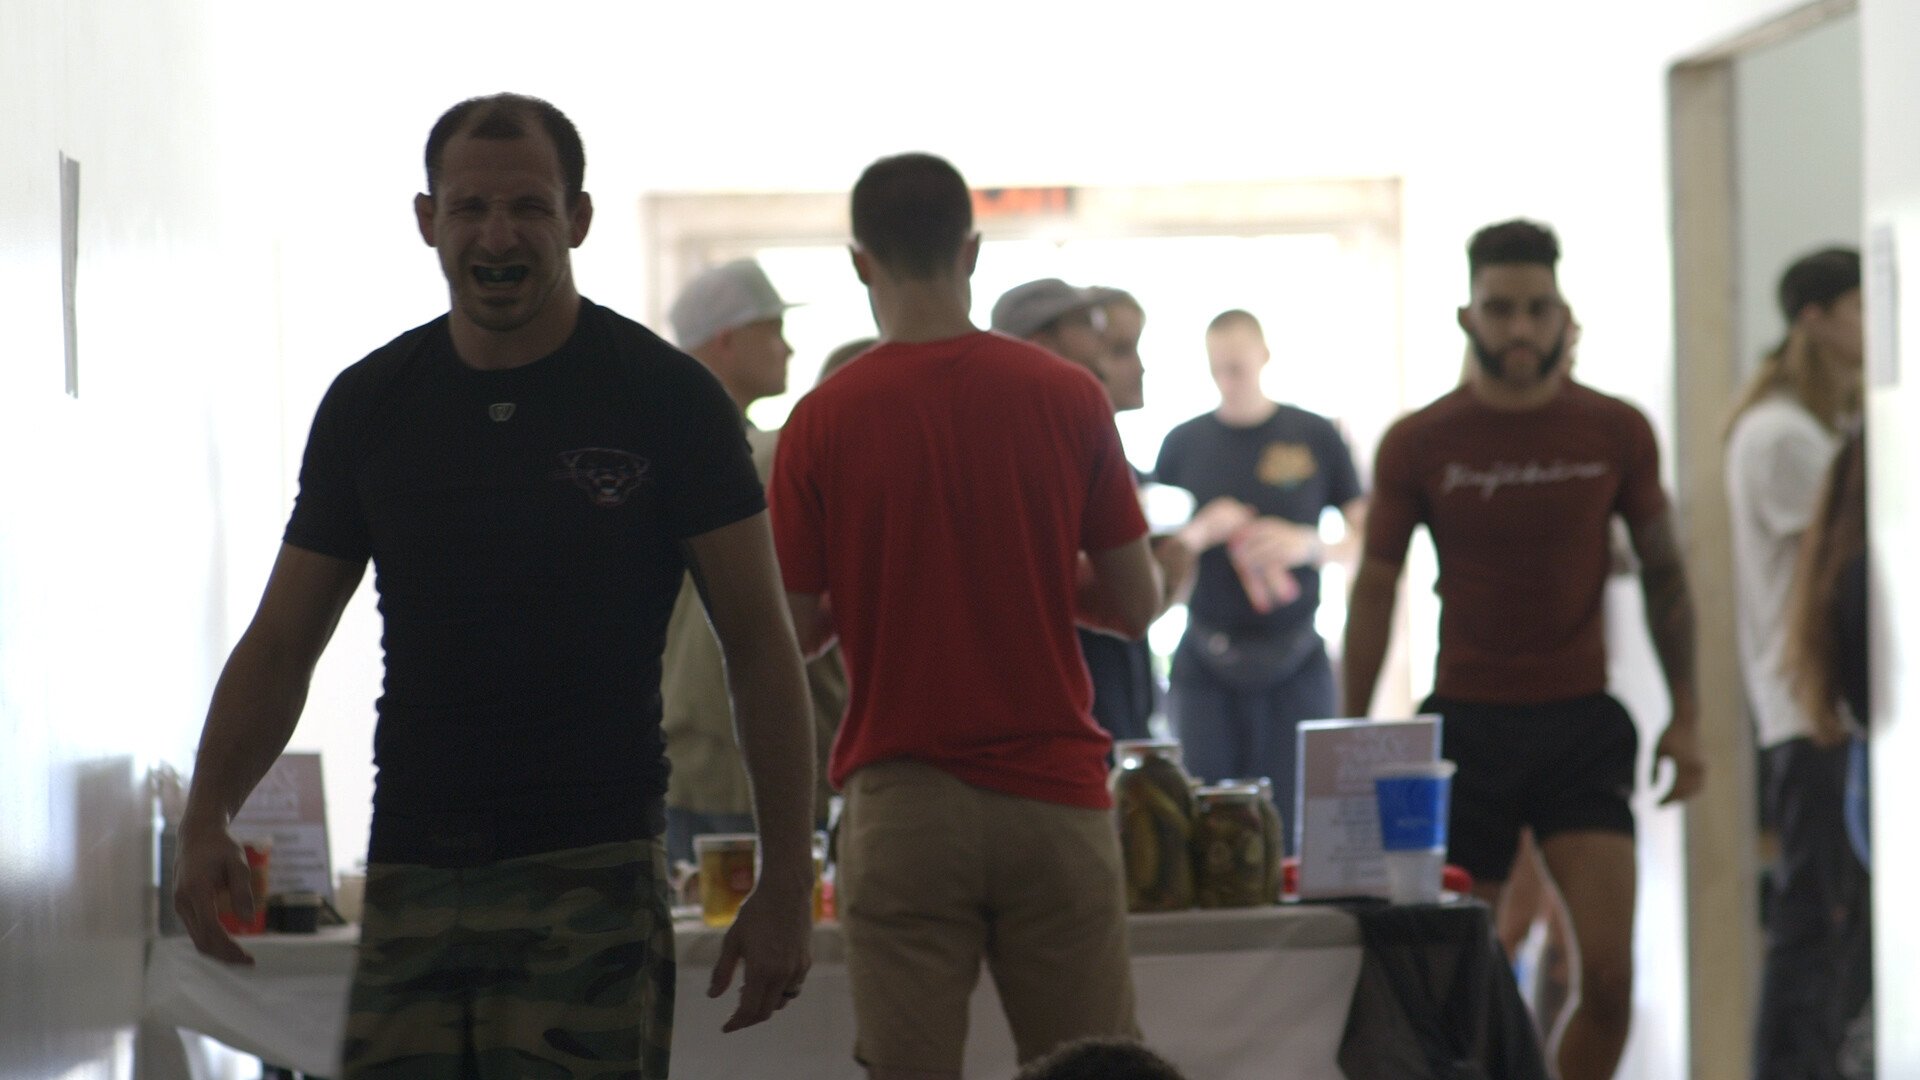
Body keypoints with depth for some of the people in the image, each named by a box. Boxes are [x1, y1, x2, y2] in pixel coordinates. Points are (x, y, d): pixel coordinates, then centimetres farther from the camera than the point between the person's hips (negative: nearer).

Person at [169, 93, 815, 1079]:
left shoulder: (665, 398, 0)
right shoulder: (370, 405, 9)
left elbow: (760, 647, 1)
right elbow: (281, 643, 14)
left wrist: (786, 882, -5)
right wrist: (207, 816, -3)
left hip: (591, 881, -3)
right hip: (410, 885, 3)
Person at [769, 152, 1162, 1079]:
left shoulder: (823, 419, -5)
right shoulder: (1068, 398, -2)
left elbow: (791, 631, -1)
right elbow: (1135, 604, 3)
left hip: (901, 801, -1)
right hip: (1051, 791, 1)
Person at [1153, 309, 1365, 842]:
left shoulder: (1316, 437, 4)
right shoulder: (1184, 443, 8)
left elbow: (1365, 536, 6)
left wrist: (1307, 544, -12)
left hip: (1295, 659, -1)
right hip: (1206, 659, 1)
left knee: (1294, 829, -4)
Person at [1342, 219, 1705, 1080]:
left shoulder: (1617, 434, 2)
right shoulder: (1417, 444, -1)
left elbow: (1663, 575, 11)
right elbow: (1373, 592, 5)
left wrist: (1686, 716, 4)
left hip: (1583, 726, 1)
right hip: (1465, 725, 0)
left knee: (1608, 974, -10)